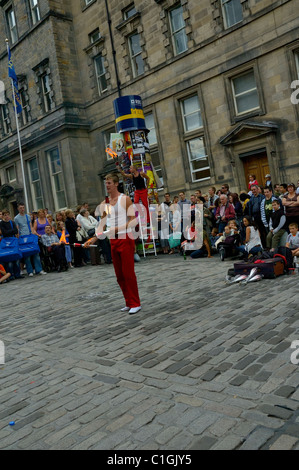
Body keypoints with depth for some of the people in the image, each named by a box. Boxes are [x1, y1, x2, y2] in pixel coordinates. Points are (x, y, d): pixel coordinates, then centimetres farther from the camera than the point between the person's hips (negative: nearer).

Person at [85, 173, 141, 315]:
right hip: (113, 241, 6)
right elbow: (102, 224, 14)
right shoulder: (104, 204, 12)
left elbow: (133, 220, -12)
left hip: (126, 239, -6)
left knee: (128, 273, -7)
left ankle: (135, 303, 2)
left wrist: (118, 229, -24)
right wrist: (93, 239, 2)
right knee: (119, 275, 8)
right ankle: (129, 302, 19)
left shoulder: (125, 199, -5)